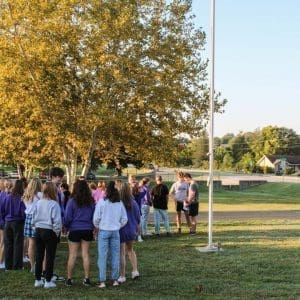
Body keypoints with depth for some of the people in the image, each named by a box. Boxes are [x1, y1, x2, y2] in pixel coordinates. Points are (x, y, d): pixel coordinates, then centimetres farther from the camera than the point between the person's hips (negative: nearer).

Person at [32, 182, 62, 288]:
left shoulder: (38, 203, 1)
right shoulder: (54, 204, -16)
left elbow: (33, 218, 6)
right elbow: (57, 221, -17)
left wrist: (36, 228, 15)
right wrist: (57, 232, -4)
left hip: (38, 231, 6)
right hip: (50, 232, -6)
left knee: (39, 256, 13)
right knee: (50, 257, 4)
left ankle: (38, 280, 20)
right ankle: (48, 281, 7)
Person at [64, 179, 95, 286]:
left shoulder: (72, 201, -10)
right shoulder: (91, 202, 1)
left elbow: (67, 217, -7)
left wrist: (66, 227, 10)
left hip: (75, 230, -3)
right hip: (87, 230, 3)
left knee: (72, 255, 3)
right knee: (86, 254, 8)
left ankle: (69, 279, 8)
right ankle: (87, 278, 11)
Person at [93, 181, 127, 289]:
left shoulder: (101, 202, -9)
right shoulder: (120, 203, 1)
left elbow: (96, 218, -7)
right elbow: (124, 219, 5)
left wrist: (97, 227, 11)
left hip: (104, 231, -3)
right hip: (115, 231, 3)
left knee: (102, 256, 2)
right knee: (115, 256, 10)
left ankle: (102, 281, 1)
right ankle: (115, 280, 16)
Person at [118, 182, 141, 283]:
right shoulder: (134, 203, -6)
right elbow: (138, 218, 3)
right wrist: (135, 227, 20)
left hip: (120, 230, -4)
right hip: (131, 230, 4)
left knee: (121, 253, 5)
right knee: (130, 250, 25)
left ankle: (122, 276, 11)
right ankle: (135, 270, 16)